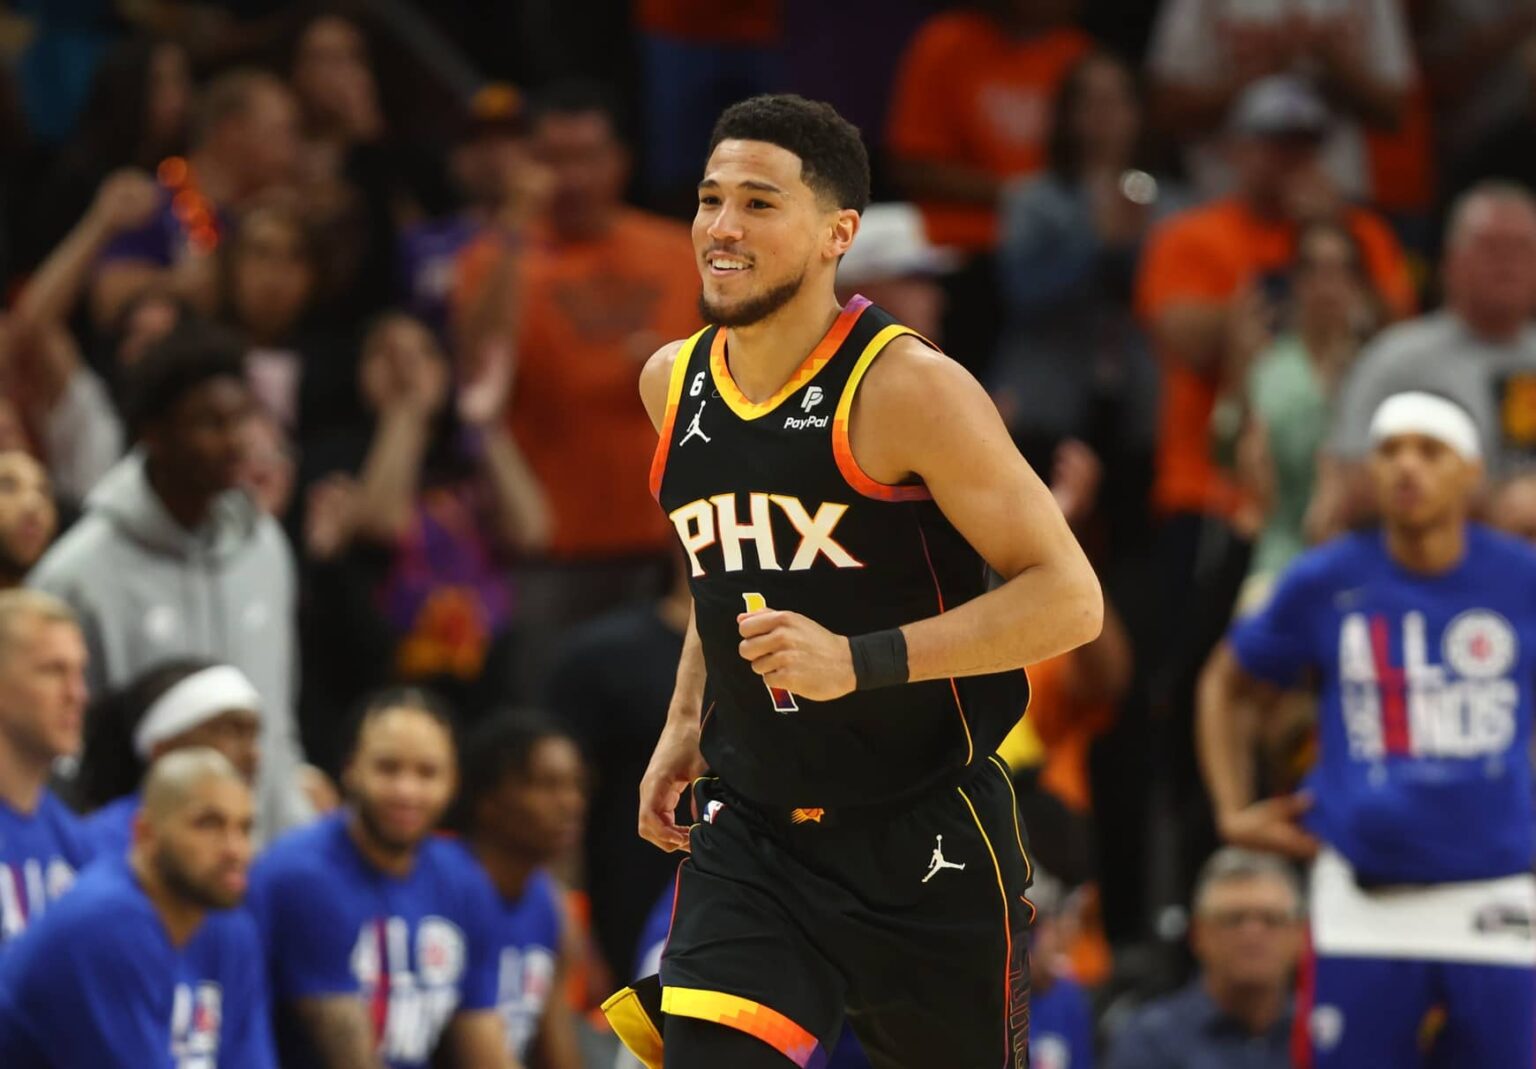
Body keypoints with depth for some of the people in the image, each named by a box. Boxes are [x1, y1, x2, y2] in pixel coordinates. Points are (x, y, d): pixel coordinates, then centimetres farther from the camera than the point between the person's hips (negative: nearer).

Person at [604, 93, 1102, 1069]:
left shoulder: (906, 389, -16)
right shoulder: (673, 384, 5)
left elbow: (1068, 598, -19)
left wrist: (861, 661, -27)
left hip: (924, 841, -4)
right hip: (751, 834, 4)